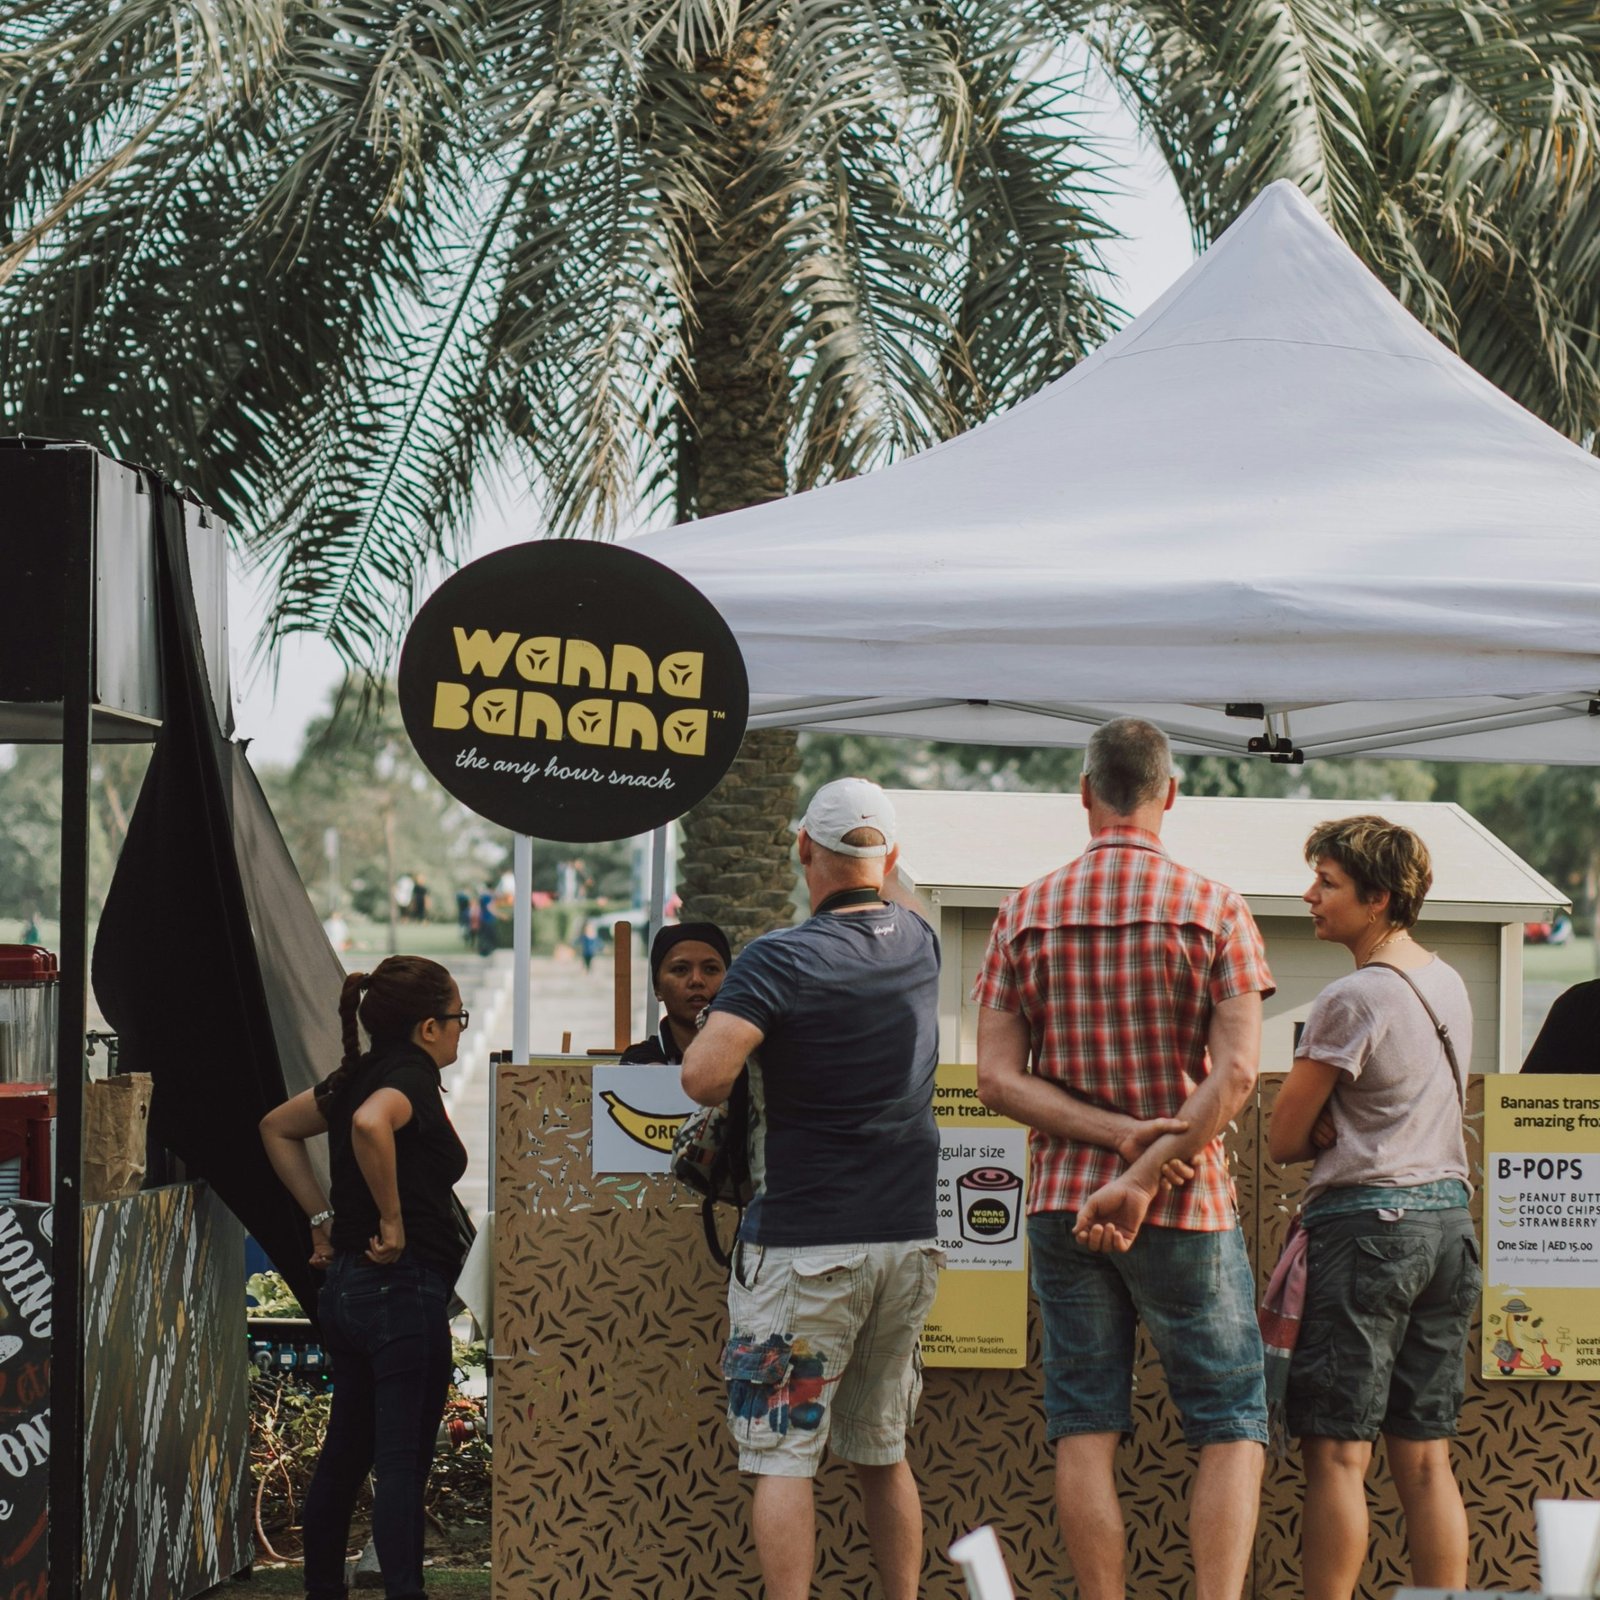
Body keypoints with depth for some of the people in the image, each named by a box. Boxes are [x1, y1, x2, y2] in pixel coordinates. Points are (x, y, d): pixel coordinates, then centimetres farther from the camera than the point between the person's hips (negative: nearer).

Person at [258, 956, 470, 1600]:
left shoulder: (358, 1075, 11)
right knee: (403, 1462, -5)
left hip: (346, 1284, 9)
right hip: (403, 1288, -9)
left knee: (345, 1452, 18)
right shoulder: (411, 1077, -14)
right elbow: (370, 1124, -37)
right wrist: (392, 1218, -26)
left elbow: (277, 1128, 24)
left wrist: (323, 1216, 19)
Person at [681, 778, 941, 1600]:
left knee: (783, 1456, -3)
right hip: (909, 1238, 6)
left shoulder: (779, 959, -13)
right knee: (883, 1453, 16)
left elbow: (704, 1076, -22)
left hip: (805, 1245, -6)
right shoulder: (917, 944, 6)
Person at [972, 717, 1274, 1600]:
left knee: (1085, 1433, 6)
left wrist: (1120, 1132, -10)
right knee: (1231, 1429, 5)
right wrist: (1146, 1173, -16)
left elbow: (996, 1078, -3)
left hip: (1062, 1197, 2)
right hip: (1188, 1202, -2)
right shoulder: (1214, 909, -4)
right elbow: (1235, 1073, -14)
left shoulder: (1025, 912, 3)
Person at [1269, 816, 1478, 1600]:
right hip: (1448, 1216, 8)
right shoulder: (1447, 984, 11)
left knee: (1338, 1454, -5)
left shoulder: (1352, 998, -13)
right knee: (1425, 1456, 9)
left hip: (1368, 1221, -8)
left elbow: (1283, 1140, -8)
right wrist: (1345, 1133, 2)